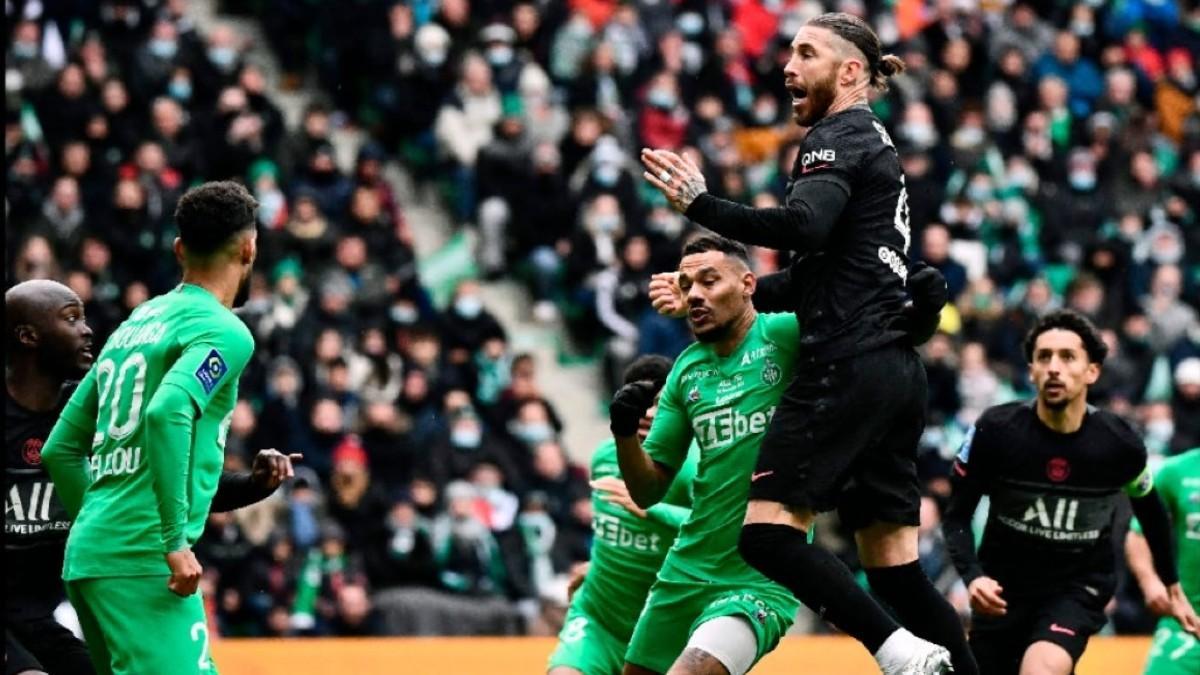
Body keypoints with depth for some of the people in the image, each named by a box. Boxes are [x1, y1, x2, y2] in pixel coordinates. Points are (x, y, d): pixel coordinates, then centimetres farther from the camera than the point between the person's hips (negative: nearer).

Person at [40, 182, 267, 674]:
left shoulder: (134, 324, 19)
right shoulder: (224, 332, -5)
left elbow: (60, 449, 22)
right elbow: (168, 412, -24)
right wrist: (176, 539, -22)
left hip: (86, 556, 9)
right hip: (143, 559, -9)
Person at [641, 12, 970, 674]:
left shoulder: (840, 136, -4)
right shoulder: (872, 142, 25)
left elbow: (803, 226, -23)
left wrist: (701, 204, -21)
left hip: (849, 365, -10)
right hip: (894, 370, 10)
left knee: (769, 531, -13)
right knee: (894, 565, 7)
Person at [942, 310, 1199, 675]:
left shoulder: (1121, 445, -12)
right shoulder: (994, 430, -16)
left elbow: (1151, 511, 9)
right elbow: (957, 516, -5)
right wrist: (972, 576, -22)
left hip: (1079, 589, -2)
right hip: (1002, 588, 2)